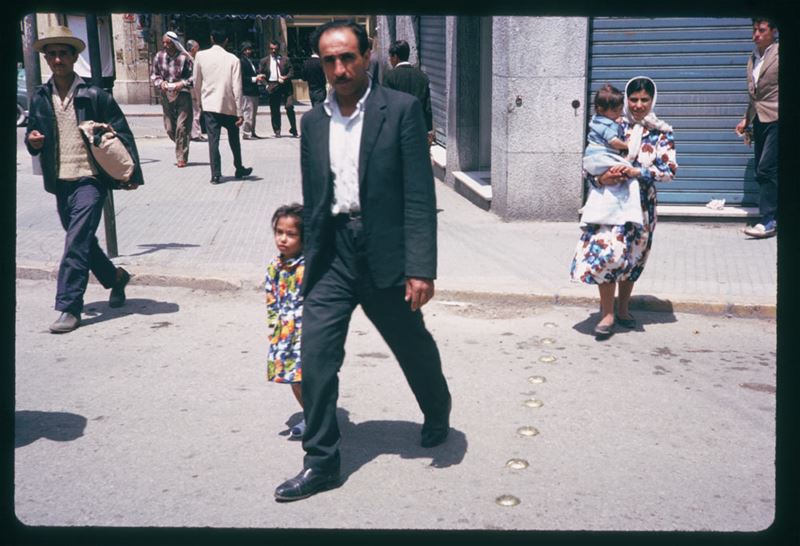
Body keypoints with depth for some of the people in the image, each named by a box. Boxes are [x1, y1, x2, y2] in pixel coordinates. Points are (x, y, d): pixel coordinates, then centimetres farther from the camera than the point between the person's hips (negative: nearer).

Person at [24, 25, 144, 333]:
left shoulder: (93, 95, -5)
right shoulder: (40, 98, 9)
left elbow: (121, 133, -3)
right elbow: (32, 137, 17)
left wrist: (132, 174, -7)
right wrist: (32, 141, -8)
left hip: (90, 178, -6)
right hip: (60, 181, 6)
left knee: (77, 242, -13)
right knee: (81, 240, 16)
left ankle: (69, 308, -10)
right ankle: (115, 278, 39)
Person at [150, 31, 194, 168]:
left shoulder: (184, 57, -9)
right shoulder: (159, 57, 4)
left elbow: (193, 77, -4)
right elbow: (153, 75, 13)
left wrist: (182, 84, -17)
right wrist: (160, 83, -6)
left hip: (182, 95, -5)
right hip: (166, 96, 5)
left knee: (182, 127, -7)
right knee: (169, 128, 8)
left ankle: (181, 158, 2)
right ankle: (182, 148, 33)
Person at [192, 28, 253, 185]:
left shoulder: (201, 56, -2)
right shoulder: (233, 59, -6)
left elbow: (196, 82, 7)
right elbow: (237, 88, -8)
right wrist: (239, 112, -5)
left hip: (209, 105, 0)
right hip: (229, 106, 0)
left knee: (213, 139, 1)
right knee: (234, 139, 16)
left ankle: (215, 174, -4)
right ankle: (239, 170, 28)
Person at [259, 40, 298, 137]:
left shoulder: (285, 59, 10)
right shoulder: (264, 61, 10)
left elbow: (291, 72, 7)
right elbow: (261, 74, 9)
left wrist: (286, 77, -12)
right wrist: (266, 84, -3)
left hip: (285, 86, -1)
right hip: (273, 87, 1)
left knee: (289, 106, -11)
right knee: (274, 110, 3)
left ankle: (293, 129, 1)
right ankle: (277, 131, 12)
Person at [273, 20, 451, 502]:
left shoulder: (402, 109, -6)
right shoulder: (313, 122, 8)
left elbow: (420, 194, -11)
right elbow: (312, 200, 14)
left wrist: (421, 267, -16)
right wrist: (311, 260, 15)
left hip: (384, 252, -3)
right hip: (331, 254, 4)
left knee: (414, 347, 15)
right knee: (316, 357, -2)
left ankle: (438, 414, 44)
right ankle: (321, 462, 11)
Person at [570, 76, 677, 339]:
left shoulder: (661, 133, 1)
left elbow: (669, 170, -9)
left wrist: (634, 172, -22)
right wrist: (601, 178, -20)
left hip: (640, 204, 1)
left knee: (631, 257, 11)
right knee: (605, 248, -17)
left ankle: (623, 309, 30)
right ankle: (607, 313, -8)